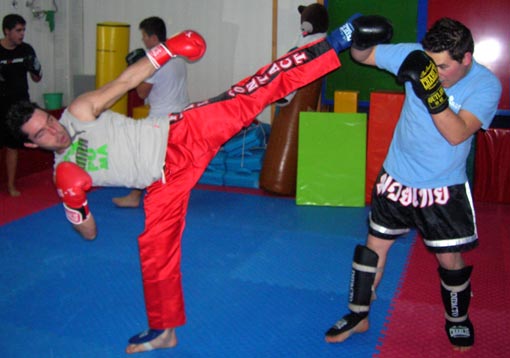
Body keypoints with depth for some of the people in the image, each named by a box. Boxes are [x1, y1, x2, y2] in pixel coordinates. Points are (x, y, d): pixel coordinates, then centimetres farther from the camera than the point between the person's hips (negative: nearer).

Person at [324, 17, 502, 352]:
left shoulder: (486, 85, -18)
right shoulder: (415, 57, -13)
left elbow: (457, 133, -31)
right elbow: (363, 56, -4)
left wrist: (432, 91, -44)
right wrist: (359, 38, -27)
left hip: (444, 188, -2)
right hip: (397, 178, 2)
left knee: (450, 259, 7)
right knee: (375, 246, 10)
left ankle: (457, 320, 36)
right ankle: (358, 316, 28)